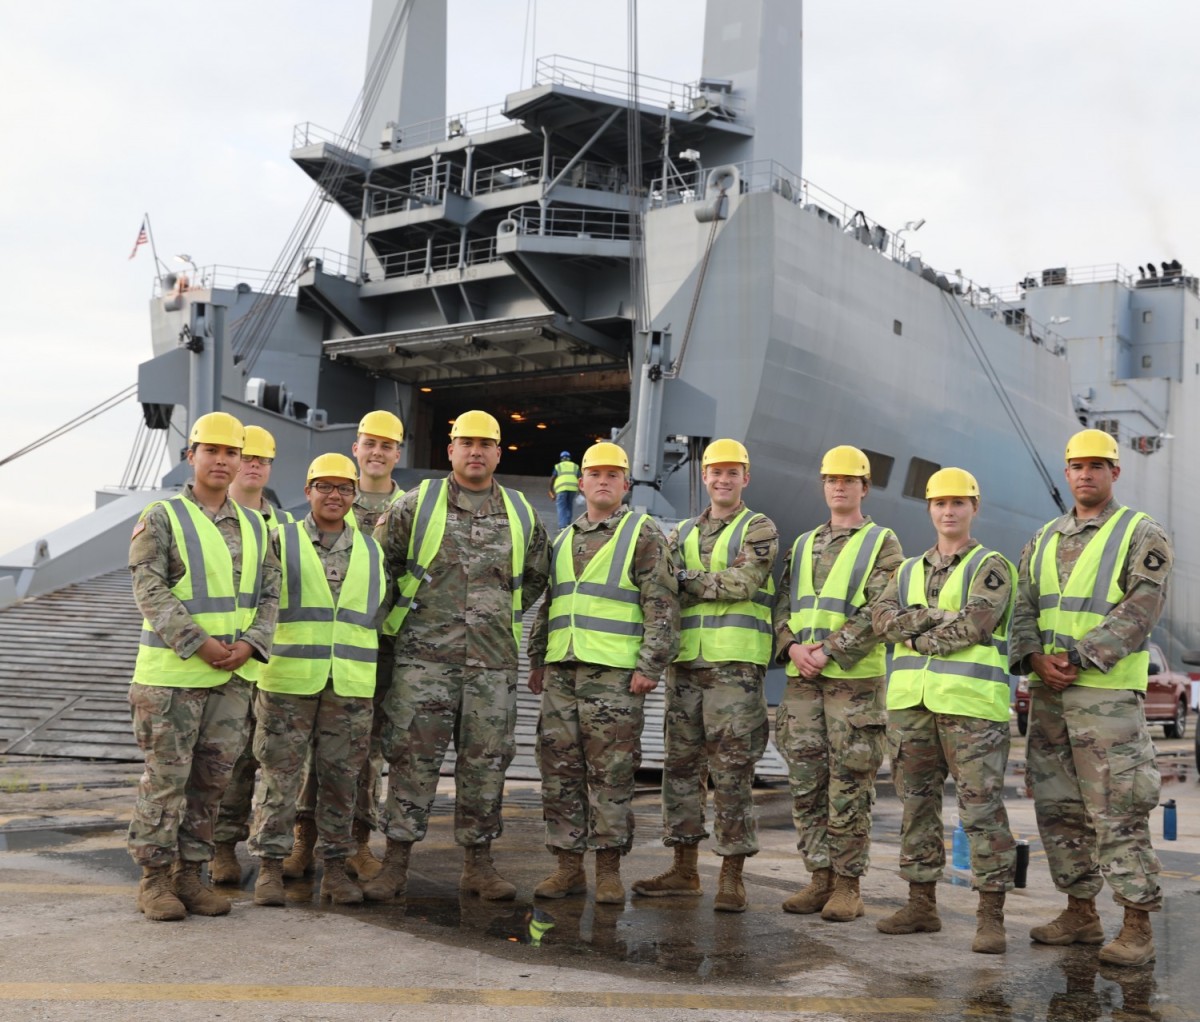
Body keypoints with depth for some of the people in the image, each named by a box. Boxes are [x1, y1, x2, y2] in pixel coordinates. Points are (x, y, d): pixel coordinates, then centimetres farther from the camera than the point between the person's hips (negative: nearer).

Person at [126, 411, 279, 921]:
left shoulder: (253, 526, 12)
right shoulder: (161, 518, -3)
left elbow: (269, 593, 9)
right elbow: (151, 591, -12)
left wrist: (248, 644, -8)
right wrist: (199, 644, -19)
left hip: (233, 675, 5)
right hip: (171, 673, -5)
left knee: (212, 778, 9)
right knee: (165, 778, 0)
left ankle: (190, 874, 19)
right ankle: (154, 879, 11)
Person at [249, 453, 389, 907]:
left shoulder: (371, 551, 13)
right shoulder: (281, 541, 4)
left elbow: (382, 608, 22)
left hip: (351, 686, 3)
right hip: (288, 681, -3)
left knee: (341, 779, 7)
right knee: (280, 776, 1)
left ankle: (335, 867, 16)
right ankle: (270, 867, 10)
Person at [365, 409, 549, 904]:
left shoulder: (521, 515, 10)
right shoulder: (416, 505, 2)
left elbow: (536, 576, 24)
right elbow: (378, 561, 8)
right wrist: (404, 609, 9)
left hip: (493, 662, 3)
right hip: (424, 657, -2)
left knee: (486, 763, 7)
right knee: (413, 760, -1)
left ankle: (478, 863, 17)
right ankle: (395, 862, 7)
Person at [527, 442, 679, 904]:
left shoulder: (644, 535, 1)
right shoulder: (562, 541, 19)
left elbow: (662, 606, -5)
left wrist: (650, 665, -12)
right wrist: (537, 661, 19)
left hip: (615, 674, -6)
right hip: (560, 671, 6)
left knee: (610, 775, -2)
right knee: (560, 772, 6)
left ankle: (609, 869, 7)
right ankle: (568, 865, 14)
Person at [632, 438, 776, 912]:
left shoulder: (758, 529, 4)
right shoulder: (683, 533, 19)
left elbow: (744, 583, -12)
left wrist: (689, 581, -6)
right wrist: (715, 585, -11)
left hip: (737, 663, -5)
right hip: (687, 660, 6)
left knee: (732, 770, -4)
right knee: (681, 763, 8)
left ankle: (732, 875, 2)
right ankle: (684, 868, 17)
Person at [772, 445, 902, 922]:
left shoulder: (882, 543, 3)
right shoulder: (803, 545, 19)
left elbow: (877, 613, -9)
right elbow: (782, 603, 13)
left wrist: (829, 651, -16)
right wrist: (792, 646, -6)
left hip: (855, 680, -5)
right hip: (802, 680, 5)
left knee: (849, 788, -2)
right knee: (807, 784, 6)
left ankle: (847, 885, 5)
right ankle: (820, 877, 15)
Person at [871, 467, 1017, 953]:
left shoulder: (991, 567, 2)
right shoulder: (908, 571, 18)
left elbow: (976, 624, -14)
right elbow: (882, 618, 0)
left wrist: (919, 637, -5)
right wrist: (938, 615, -13)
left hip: (970, 702, -5)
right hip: (910, 700, 6)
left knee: (982, 808, -6)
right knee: (917, 804, 10)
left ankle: (991, 917, -1)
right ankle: (921, 905, 20)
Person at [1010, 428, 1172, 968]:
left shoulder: (1143, 535, -2)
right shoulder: (1044, 539, 16)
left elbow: (1139, 610, -12)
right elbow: (1024, 607, 10)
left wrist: (1080, 658, -18)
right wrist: (1036, 658, -9)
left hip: (1108, 691, -6)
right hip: (1047, 694, 6)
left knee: (1118, 810, -7)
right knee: (1059, 807, 10)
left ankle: (1138, 927, 1)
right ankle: (1081, 912, 21)